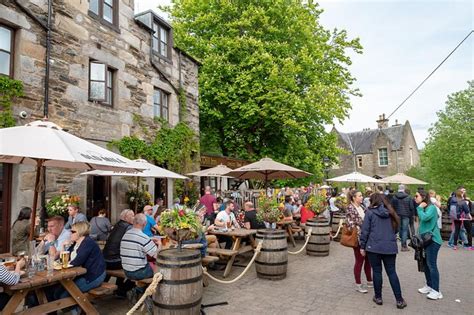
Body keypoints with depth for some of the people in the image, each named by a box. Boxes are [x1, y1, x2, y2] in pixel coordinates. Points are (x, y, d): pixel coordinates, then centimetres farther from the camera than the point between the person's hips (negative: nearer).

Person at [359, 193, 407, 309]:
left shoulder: (370, 212, -4)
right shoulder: (390, 212, 10)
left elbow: (365, 230, -6)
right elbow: (395, 229, 20)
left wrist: (362, 246, 0)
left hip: (374, 246, -3)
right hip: (390, 247, 4)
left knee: (377, 271, 7)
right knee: (392, 272, 10)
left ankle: (378, 297, 17)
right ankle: (399, 300, 11)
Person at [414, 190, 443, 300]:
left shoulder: (431, 207, -13)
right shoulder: (423, 208, 15)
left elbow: (424, 217, -29)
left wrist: (420, 208, -15)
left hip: (432, 240, -9)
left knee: (432, 265, -7)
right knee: (425, 263, 14)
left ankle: (436, 291, -1)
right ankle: (429, 286, 26)